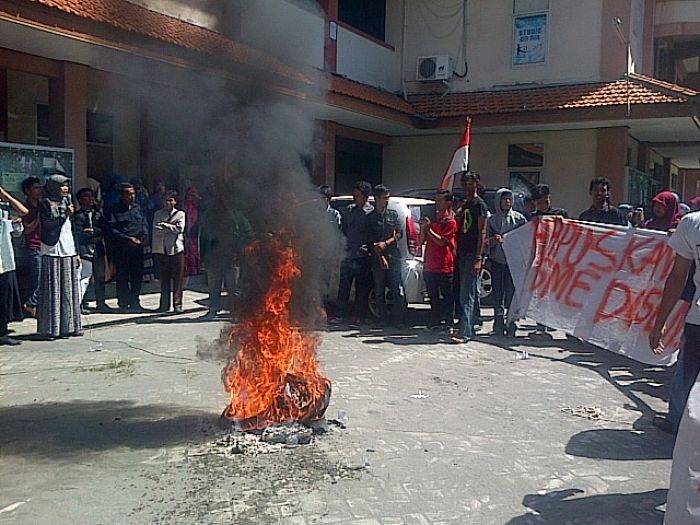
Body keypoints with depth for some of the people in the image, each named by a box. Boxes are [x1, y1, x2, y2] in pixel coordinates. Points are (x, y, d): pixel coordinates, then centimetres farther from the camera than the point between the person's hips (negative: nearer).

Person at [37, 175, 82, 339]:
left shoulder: (66, 202, 17)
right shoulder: (46, 203, -2)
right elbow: (48, 224, -14)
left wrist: (76, 253, 16)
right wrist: (64, 215, -24)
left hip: (68, 251, 6)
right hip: (52, 251, -6)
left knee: (69, 289, 7)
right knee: (52, 290, -5)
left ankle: (68, 326, 13)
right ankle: (50, 328, -1)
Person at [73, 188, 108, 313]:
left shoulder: (98, 213, 16)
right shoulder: (77, 215, 1)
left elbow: (104, 229, 8)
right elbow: (78, 233, -8)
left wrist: (91, 230, -5)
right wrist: (95, 236, -3)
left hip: (98, 250, 5)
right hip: (85, 250, -5)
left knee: (100, 278, 9)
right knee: (85, 278, -10)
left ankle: (101, 304, 17)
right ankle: (81, 304, -6)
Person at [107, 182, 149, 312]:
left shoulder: (138, 208, 14)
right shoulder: (115, 210, -3)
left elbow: (144, 224, 14)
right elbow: (112, 230, -9)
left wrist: (143, 237, -4)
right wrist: (128, 239, -14)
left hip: (138, 247, 5)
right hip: (121, 248, -4)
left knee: (138, 275, 6)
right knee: (122, 276, 0)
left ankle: (134, 302, 16)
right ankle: (124, 304, 8)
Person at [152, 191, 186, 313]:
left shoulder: (180, 214, 10)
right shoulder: (158, 214, 15)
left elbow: (180, 228, -5)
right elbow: (156, 230, 3)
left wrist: (164, 225, -3)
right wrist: (171, 227, -7)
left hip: (176, 249, -2)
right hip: (161, 249, 2)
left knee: (177, 279, -3)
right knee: (164, 278, 5)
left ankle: (177, 304, -1)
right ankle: (164, 304, 11)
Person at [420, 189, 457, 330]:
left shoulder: (450, 222, -4)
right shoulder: (432, 218, 18)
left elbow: (442, 241, -15)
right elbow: (422, 241, 16)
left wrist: (428, 228, -13)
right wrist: (423, 227, 0)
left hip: (444, 267, -7)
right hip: (429, 266, 7)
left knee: (446, 297, -2)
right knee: (433, 297, 11)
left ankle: (449, 324, 2)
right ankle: (435, 324, 18)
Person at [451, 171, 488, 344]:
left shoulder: (480, 205, -6)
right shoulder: (464, 205, 19)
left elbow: (482, 232, -12)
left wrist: (478, 258, -19)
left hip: (473, 254, -8)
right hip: (463, 253, 8)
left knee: (467, 295, -12)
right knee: (469, 294, 12)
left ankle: (465, 332, -14)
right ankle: (470, 328, 19)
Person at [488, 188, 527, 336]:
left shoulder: (519, 218, 7)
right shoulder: (492, 219, 10)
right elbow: (488, 241, 5)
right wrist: (494, 240, -15)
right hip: (497, 261, 1)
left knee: (512, 293, -6)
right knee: (498, 294, 1)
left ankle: (511, 325, 0)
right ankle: (499, 325, 6)